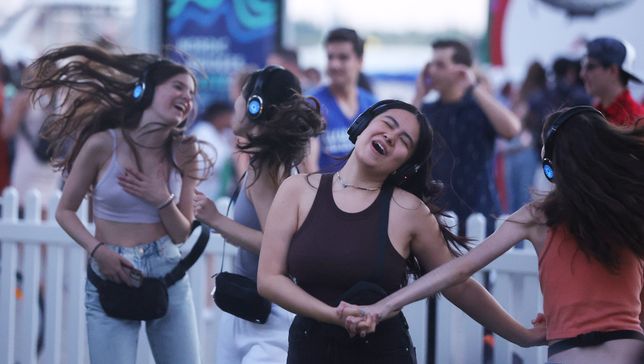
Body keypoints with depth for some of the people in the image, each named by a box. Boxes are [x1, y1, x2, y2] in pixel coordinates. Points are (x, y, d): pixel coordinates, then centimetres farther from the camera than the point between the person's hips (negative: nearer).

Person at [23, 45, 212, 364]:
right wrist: (97, 251, -15)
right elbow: (65, 211, 0)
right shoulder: (103, 144, -9)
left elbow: (182, 235, 6)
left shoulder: (183, 153, 2)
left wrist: (163, 201, -13)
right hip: (111, 281, -3)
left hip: (169, 278, 4)